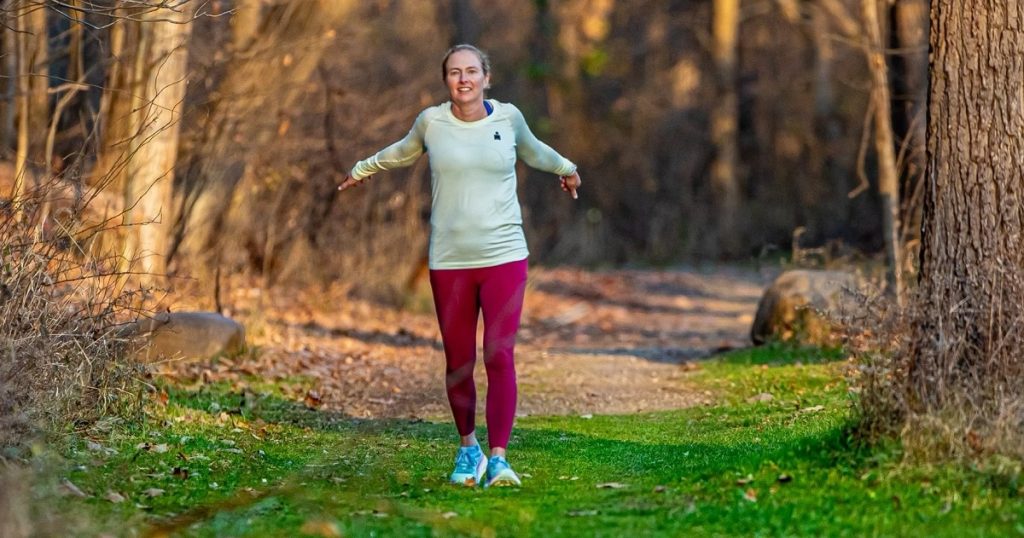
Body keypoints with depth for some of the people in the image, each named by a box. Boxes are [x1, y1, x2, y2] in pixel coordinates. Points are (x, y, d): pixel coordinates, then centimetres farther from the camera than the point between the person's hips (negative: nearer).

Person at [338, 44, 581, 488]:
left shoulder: (508, 117, 3)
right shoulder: (431, 121, 2)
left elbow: (532, 150, 27)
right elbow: (403, 151, 25)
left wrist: (565, 167, 45)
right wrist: (361, 170, 41)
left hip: (504, 257, 0)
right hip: (449, 262, 1)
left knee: (499, 356, -11)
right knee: (458, 363, 3)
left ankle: (498, 458, -8)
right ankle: (468, 448, 22)